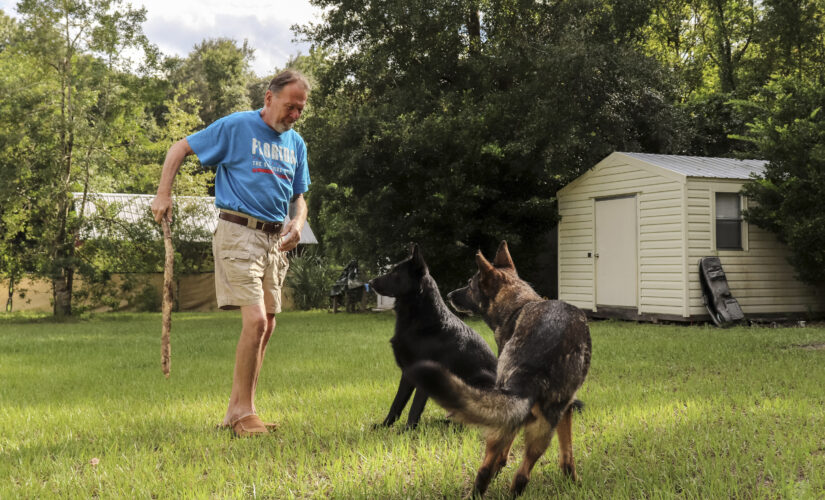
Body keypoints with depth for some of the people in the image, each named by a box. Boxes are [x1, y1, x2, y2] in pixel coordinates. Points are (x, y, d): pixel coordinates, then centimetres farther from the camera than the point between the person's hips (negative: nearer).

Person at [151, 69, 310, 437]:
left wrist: (297, 224, -2)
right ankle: (244, 410, -6)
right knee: (255, 320, -17)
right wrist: (163, 195, -7)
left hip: (274, 239, 7)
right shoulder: (236, 127, -3)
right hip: (239, 232, -7)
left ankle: (237, 409, 18)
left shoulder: (296, 143, 15)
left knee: (266, 326, 8)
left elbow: (299, 197, 20)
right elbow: (180, 149, 2)